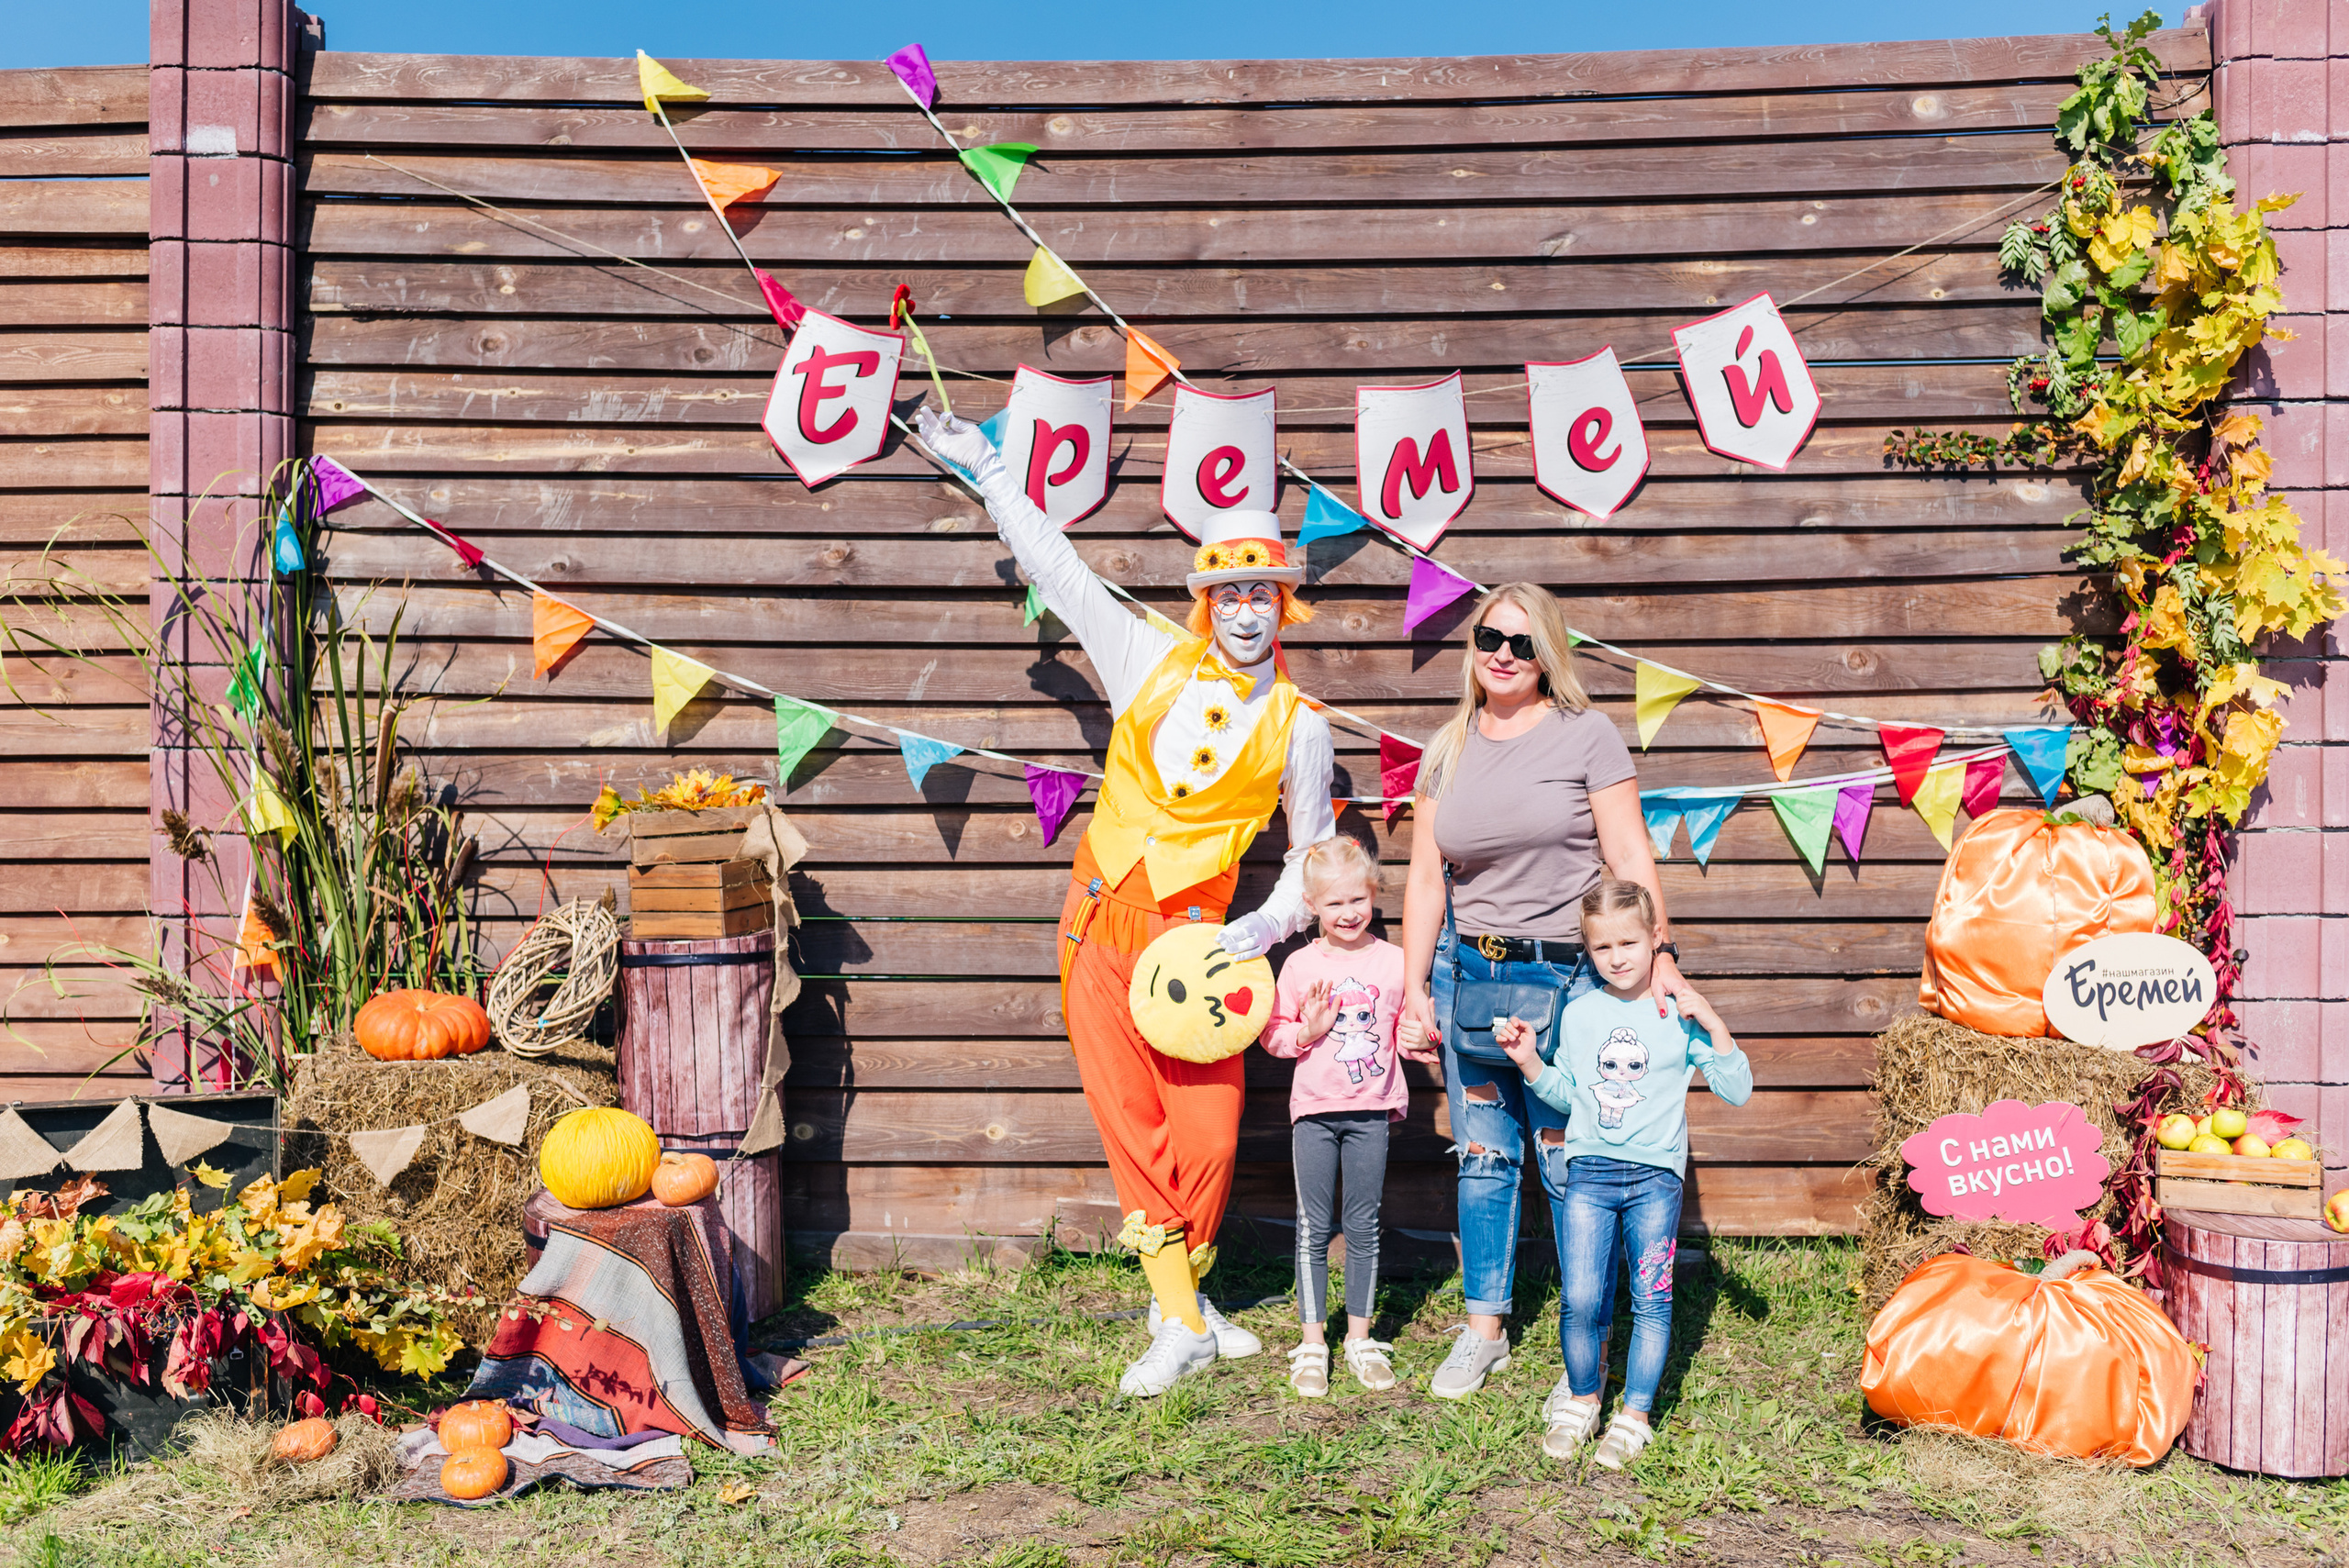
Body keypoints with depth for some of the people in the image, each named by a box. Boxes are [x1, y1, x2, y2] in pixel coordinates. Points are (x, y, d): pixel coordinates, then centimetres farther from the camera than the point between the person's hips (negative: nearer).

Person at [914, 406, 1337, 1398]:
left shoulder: (1299, 726, 5)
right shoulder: (1153, 663, 7)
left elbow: (1313, 849, 13)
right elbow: (1057, 568, 13)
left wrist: (1270, 925, -4)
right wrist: (986, 468, 16)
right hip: (1098, 926, 1)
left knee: (1208, 1137, -5)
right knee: (1130, 1127, 1)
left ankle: (1182, 1295, 21)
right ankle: (1181, 1324, 9)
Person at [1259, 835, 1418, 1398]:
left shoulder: (1394, 961, 1)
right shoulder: (1300, 964, -1)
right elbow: (1272, 1033, 3)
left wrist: (1420, 1034, -11)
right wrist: (1307, 1031, -15)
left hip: (1371, 1110, 1)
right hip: (1314, 1111, 0)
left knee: (1364, 1225, 9)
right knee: (1313, 1227, 5)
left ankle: (1360, 1339, 21)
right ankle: (1311, 1343, 14)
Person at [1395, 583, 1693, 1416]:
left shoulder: (1587, 736, -2)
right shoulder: (1448, 750, 10)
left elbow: (1630, 859, -6)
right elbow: (1426, 878, 10)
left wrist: (1659, 953, -16)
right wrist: (1415, 986, 5)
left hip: (1567, 976, -4)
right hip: (1468, 971, 4)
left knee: (1571, 1166, -3)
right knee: (1482, 1157, 11)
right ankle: (1484, 1328, 25)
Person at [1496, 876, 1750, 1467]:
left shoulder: (1679, 1015, -1)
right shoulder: (1578, 1014, 7)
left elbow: (1738, 1090, -4)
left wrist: (1713, 1024, -15)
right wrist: (1530, 1063, 0)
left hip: (1655, 1175, -2)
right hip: (1589, 1172, 2)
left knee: (1651, 1300, 3)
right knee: (1581, 1300, -3)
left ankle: (1634, 1415, 17)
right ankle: (1582, 1398, 20)